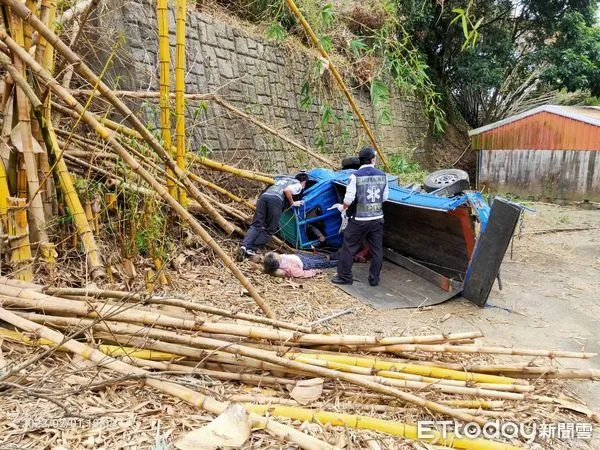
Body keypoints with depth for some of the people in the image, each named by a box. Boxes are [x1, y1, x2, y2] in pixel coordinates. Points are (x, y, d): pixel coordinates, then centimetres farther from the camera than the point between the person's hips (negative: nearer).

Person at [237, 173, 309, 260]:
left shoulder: (284, 178, 38)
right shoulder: (298, 185, 15)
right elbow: (287, 190, -4)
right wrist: (292, 203, 9)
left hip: (264, 196, 6)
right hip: (276, 200, -6)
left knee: (256, 225, 2)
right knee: (270, 230, 3)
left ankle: (244, 246, -19)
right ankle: (251, 248, -9)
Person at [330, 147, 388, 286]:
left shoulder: (355, 176, -11)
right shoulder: (382, 175, 1)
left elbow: (349, 198, -13)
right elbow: (385, 198, 6)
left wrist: (342, 207, 6)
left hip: (359, 219, -4)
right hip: (377, 218, 4)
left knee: (349, 248, 8)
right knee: (376, 249, 12)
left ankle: (344, 277, 16)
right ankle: (374, 279, 20)